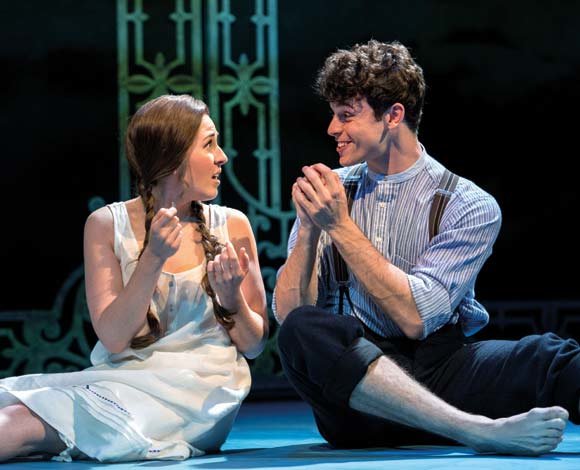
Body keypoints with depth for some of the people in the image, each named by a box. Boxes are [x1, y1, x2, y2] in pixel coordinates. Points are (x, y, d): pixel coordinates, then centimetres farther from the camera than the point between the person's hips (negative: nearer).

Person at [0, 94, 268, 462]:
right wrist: (153, 260, -15)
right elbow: (114, 338, -5)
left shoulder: (231, 226, 7)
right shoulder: (107, 225, 5)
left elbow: (254, 345, 10)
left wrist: (233, 301, -11)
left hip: (200, 388, -2)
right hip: (122, 381, 2)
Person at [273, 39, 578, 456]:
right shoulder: (331, 193, 9)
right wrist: (309, 227, -10)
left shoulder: (470, 206, 0)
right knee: (302, 329, -31)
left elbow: (416, 317, -12)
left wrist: (341, 227, -12)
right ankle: (482, 432, -38)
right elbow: (287, 312, 3)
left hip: (438, 374, -1)